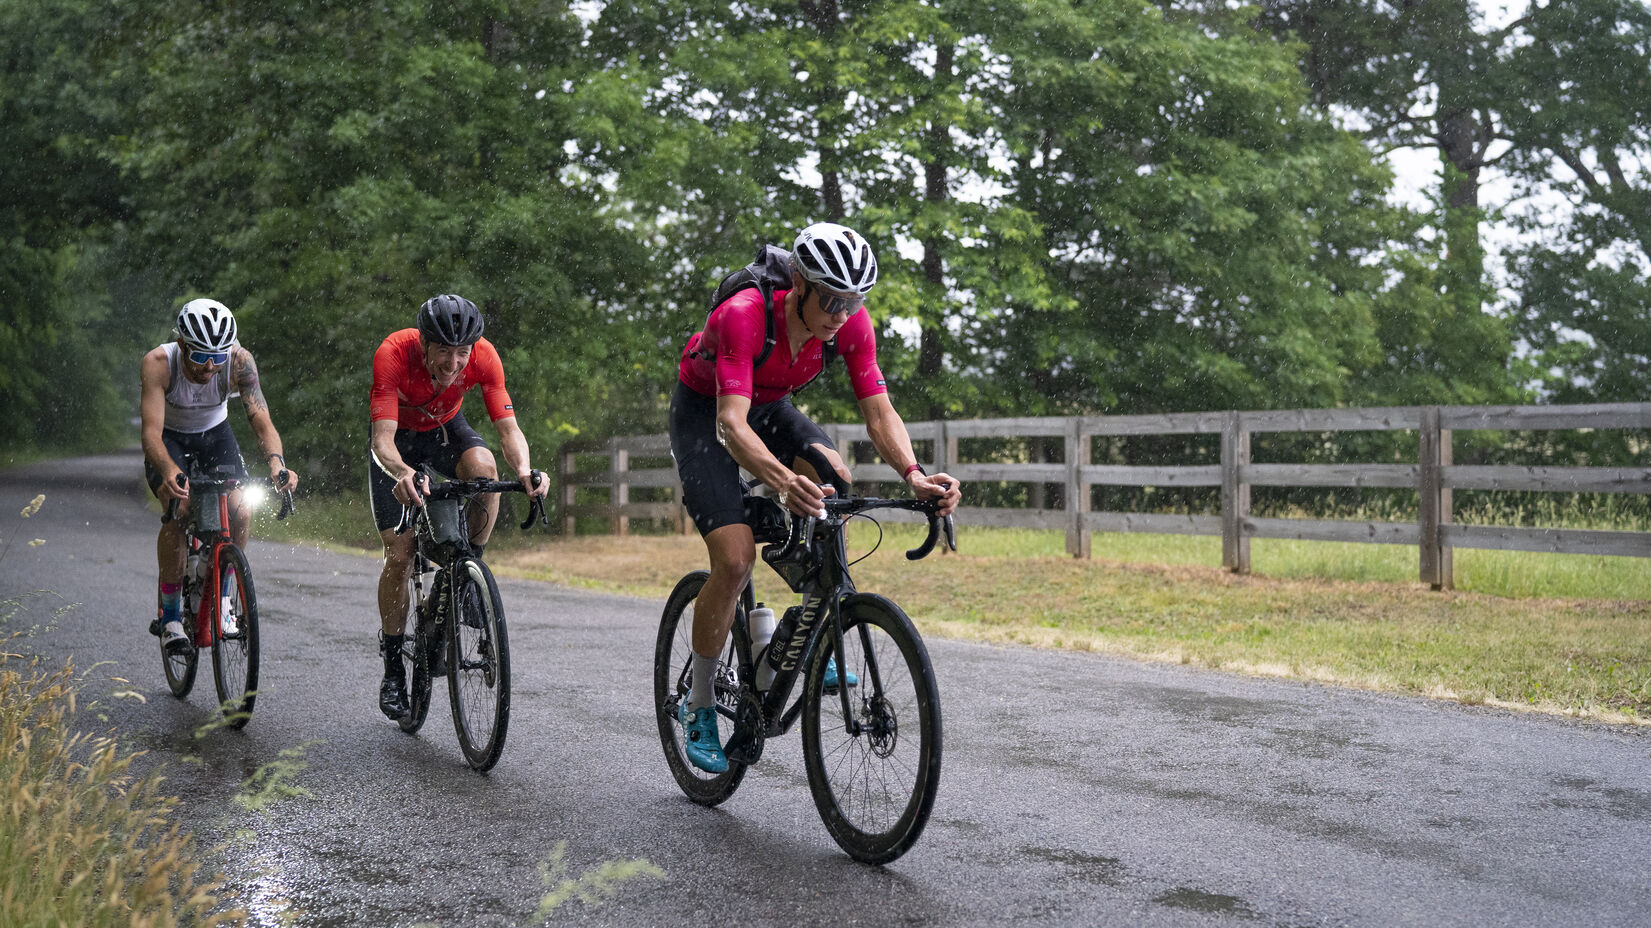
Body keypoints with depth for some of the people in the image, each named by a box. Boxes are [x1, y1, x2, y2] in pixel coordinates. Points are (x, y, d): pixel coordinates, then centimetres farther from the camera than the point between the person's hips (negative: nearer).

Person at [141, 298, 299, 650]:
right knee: (179, 509, -27)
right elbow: (151, 433, -41)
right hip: (169, 438, -2)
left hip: (215, 434, 2)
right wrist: (170, 471, -61)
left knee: (241, 513, -19)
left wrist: (276, 463, -54)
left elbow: (262, 421, -34)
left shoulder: (239, 361, -30)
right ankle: (168, 614, -11)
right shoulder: (158, 364, -34)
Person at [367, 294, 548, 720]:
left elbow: (508, 428, -31)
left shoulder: (484, 356, -30)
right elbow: (383, 440, -42)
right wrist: (403, 473, -64)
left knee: (484, 467, -35)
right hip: (399, 435, -1)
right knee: (399, 554, -9)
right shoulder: (393, 354, -36)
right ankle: (392, 665, 9)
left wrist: (524, 469, -52)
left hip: (446, 428, 2)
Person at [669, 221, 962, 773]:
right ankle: (698, 707, 1)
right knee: (735, 561, -19)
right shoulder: (745, 315, -37)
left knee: (833, 478, -27)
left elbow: (879, 412, -22)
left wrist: (913, 475, -42)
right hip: (704, 413, -5)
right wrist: (785, 483, -64)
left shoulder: (851, 321, -22)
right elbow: (731, 425, -46)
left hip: (771, 407, 5)